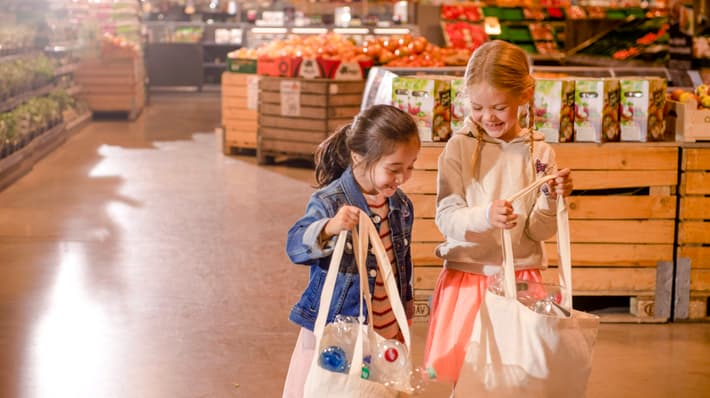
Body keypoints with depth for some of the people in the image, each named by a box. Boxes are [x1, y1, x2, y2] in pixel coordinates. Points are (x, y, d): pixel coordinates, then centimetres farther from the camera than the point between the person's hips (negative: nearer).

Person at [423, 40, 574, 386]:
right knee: (464, 375, 3)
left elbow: (539, 231, 0)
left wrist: (552, 199, -18)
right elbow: (446, 219, -10)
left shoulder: (538, 152, 0)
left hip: (520, 279, 1)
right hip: (467, 278, -1)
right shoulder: (459, 147, -4)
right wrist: (485, 216, -28)